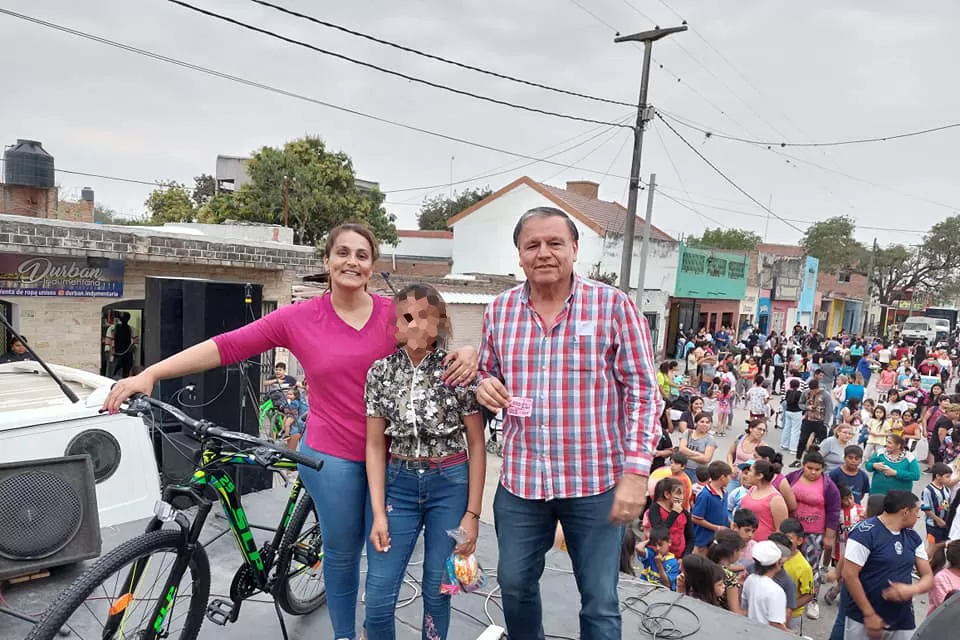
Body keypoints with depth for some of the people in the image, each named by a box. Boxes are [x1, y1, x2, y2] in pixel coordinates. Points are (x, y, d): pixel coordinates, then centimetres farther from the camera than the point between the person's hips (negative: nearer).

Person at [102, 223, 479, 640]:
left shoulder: (394, 313, -4)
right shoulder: (299, 318, -5)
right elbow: (228, 346, -7)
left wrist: (467, 351, -21)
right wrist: (150, 374, -12)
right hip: (332, 456, 0)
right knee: (341, 552, 15)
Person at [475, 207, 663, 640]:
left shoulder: (613, 306, -9)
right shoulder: (499, 309, 2)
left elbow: (642, 393, -8)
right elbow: (486, 375, 15)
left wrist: (636, 473, -13)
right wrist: (484, 386, -9)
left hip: (595, 481, -3)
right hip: (520, 480, 4)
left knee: (600, 601, 13)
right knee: (515, 585, 21)